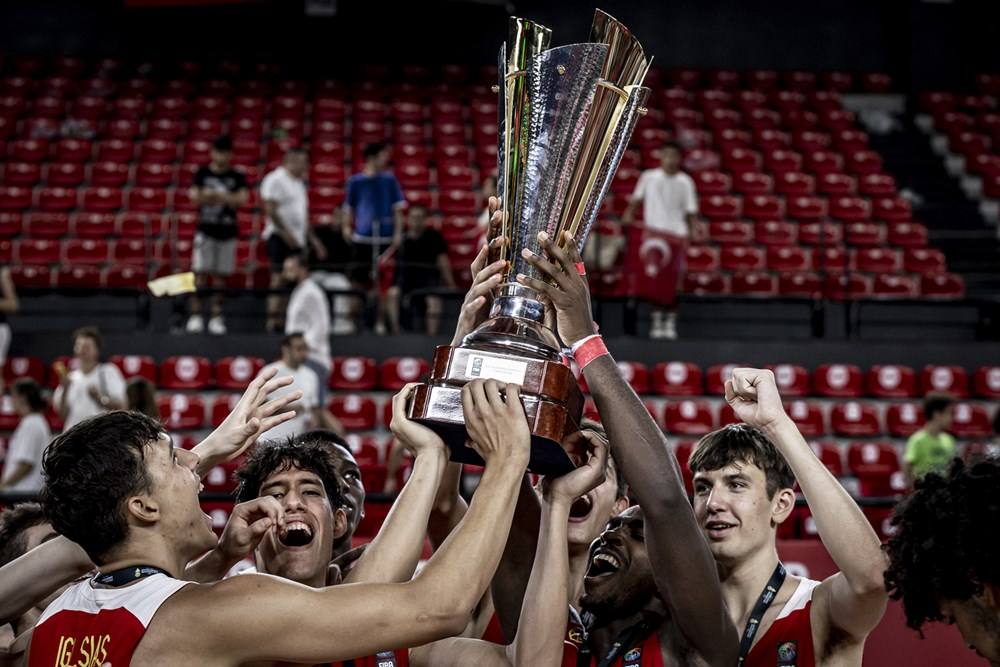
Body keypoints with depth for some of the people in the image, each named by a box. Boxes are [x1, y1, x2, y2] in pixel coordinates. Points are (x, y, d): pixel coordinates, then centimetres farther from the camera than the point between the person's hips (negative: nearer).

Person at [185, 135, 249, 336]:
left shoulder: (237, 177, 5)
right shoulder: (202, 174, 4)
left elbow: (242, 199, -8)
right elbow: (194, 196, -3)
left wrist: (220, 196, -21)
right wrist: (204, 196, -24)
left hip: (227, 231, 1)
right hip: (205, 229, -1)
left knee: (221, 276, 2)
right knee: (200, 272, -6)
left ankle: (216, 317, 7)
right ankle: (196, 316, -4)